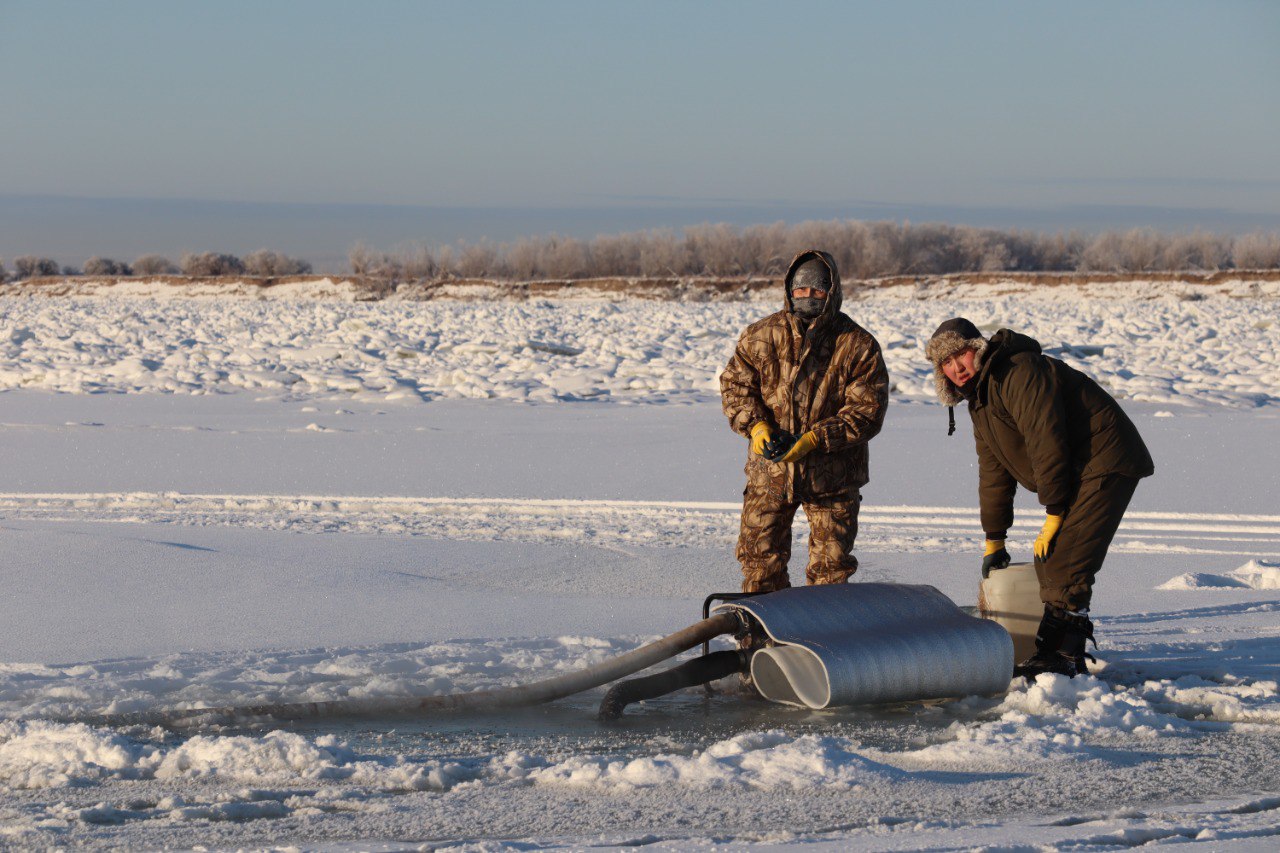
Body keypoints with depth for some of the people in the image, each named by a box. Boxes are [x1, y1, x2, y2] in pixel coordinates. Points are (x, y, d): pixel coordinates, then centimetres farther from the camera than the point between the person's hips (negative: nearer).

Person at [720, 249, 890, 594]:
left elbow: (867, 411, -12)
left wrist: (813, 440, -22)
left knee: (830, 565, 5)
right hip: (769, 470, 2)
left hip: (831, 474, -2)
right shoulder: (761, 336, -1)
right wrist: (756, 425, -16)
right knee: (759, 554, 8)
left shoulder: (858, 346, -9)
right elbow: (734, 384, 3)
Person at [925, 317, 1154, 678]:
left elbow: (1046, 442, -22)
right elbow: (994, 472, 22)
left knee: (1062, 560, -17)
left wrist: (1053, 516, -19)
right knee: (1047, 563, 7)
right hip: (1077, 473, 10)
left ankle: (1058, 655, -17)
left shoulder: (1019, 372, -18)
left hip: (1104, 462, -10)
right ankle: (1070, 658, 10)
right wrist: (994, 540, 22)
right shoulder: (979, 399, 15)